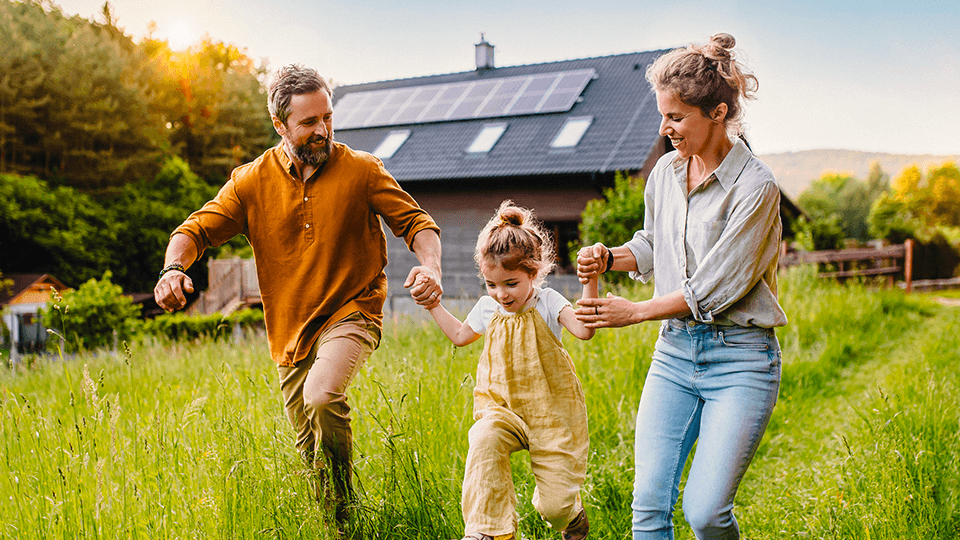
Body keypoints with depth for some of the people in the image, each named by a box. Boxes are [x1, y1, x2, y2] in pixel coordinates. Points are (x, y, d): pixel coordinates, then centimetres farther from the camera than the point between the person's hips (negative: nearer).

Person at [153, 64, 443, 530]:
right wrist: (174, 267, -25)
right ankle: (323, 519, 40)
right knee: (309, 449, 13)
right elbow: (196, 229, -3)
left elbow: (415, 221, -4)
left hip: (351, 313, -3)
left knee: (322, 397, -32)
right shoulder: (251, 181, -2)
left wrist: (430, 265, -25)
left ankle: (341, 511, -11)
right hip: (291, 330, 3)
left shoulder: (362, 171, -6)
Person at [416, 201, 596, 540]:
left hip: (550, 411, -3)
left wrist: (589, 282, -37)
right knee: (484, 439, -34)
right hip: (503, 408, 3)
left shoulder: (546, 302, -10)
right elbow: (461, 336, 24)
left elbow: (584, 330, -27)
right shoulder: (488, 308, 4)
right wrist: (433, 305, 16)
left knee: (555, 505, -4)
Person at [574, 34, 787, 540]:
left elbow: (713, 289, -16)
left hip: (739, 357, -5)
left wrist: (633, 312, -10)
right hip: (674, 351, 6)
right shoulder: (666, 170, 6)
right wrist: (608, 257, 2)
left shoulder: (755, 186, -14)